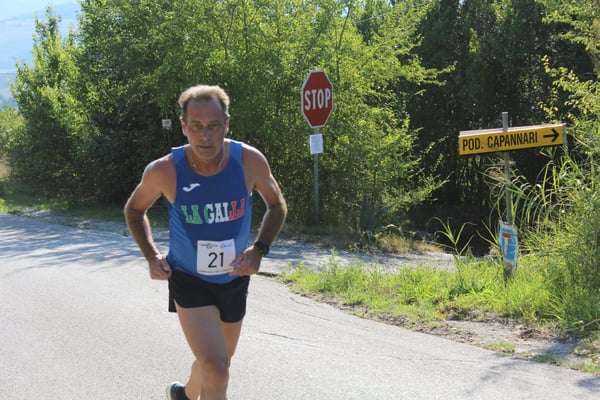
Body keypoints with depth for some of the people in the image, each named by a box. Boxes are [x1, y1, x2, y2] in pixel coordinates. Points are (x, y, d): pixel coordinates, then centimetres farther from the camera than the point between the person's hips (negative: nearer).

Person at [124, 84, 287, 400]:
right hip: (188, 279, -3)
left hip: (234, 279, 3)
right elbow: (134, 209, 2)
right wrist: (151, 256, -11)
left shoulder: (250, 161, -17)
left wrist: (259, 249, -15)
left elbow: (277, 206, 1)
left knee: (218, 361, 23)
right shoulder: (164, 171, -20)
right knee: (216, 369, -21)